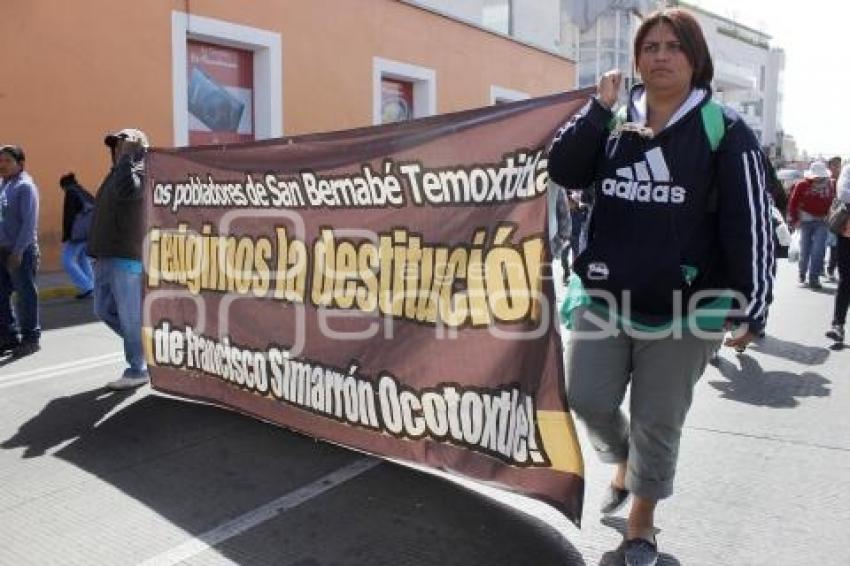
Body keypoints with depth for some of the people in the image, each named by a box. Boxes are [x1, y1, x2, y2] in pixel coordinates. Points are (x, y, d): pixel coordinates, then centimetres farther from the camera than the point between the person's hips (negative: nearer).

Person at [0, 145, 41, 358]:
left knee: (26, 295, 1)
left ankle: (30, 339, 10)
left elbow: (29, 222, -15)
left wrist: (18, 250, -18)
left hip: (21, 252, -8)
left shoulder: (25, 186, -9)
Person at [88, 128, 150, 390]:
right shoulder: (116, 172, 21)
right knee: (104, 310, 16)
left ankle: (137, 370, 7)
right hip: (106, 257, 10)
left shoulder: (140, 170, -8)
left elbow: (126, 190, -32)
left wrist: (127, 156, -21)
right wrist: (98, 252, 24)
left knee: (130, 316, -3)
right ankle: (144, 344, 29)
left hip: (127, 258, -10)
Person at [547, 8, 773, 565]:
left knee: (657, 426, 8)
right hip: (604, 299, 3)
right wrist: (598, 107, -12)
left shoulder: (724, 129, -6)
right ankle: (623, 462, 40)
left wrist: (751, 306, -13)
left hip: (684, 310, -3)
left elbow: (750, 224, -9)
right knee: (588, 402, 4)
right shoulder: (613, 122, 6)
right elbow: (563, 170, -7)